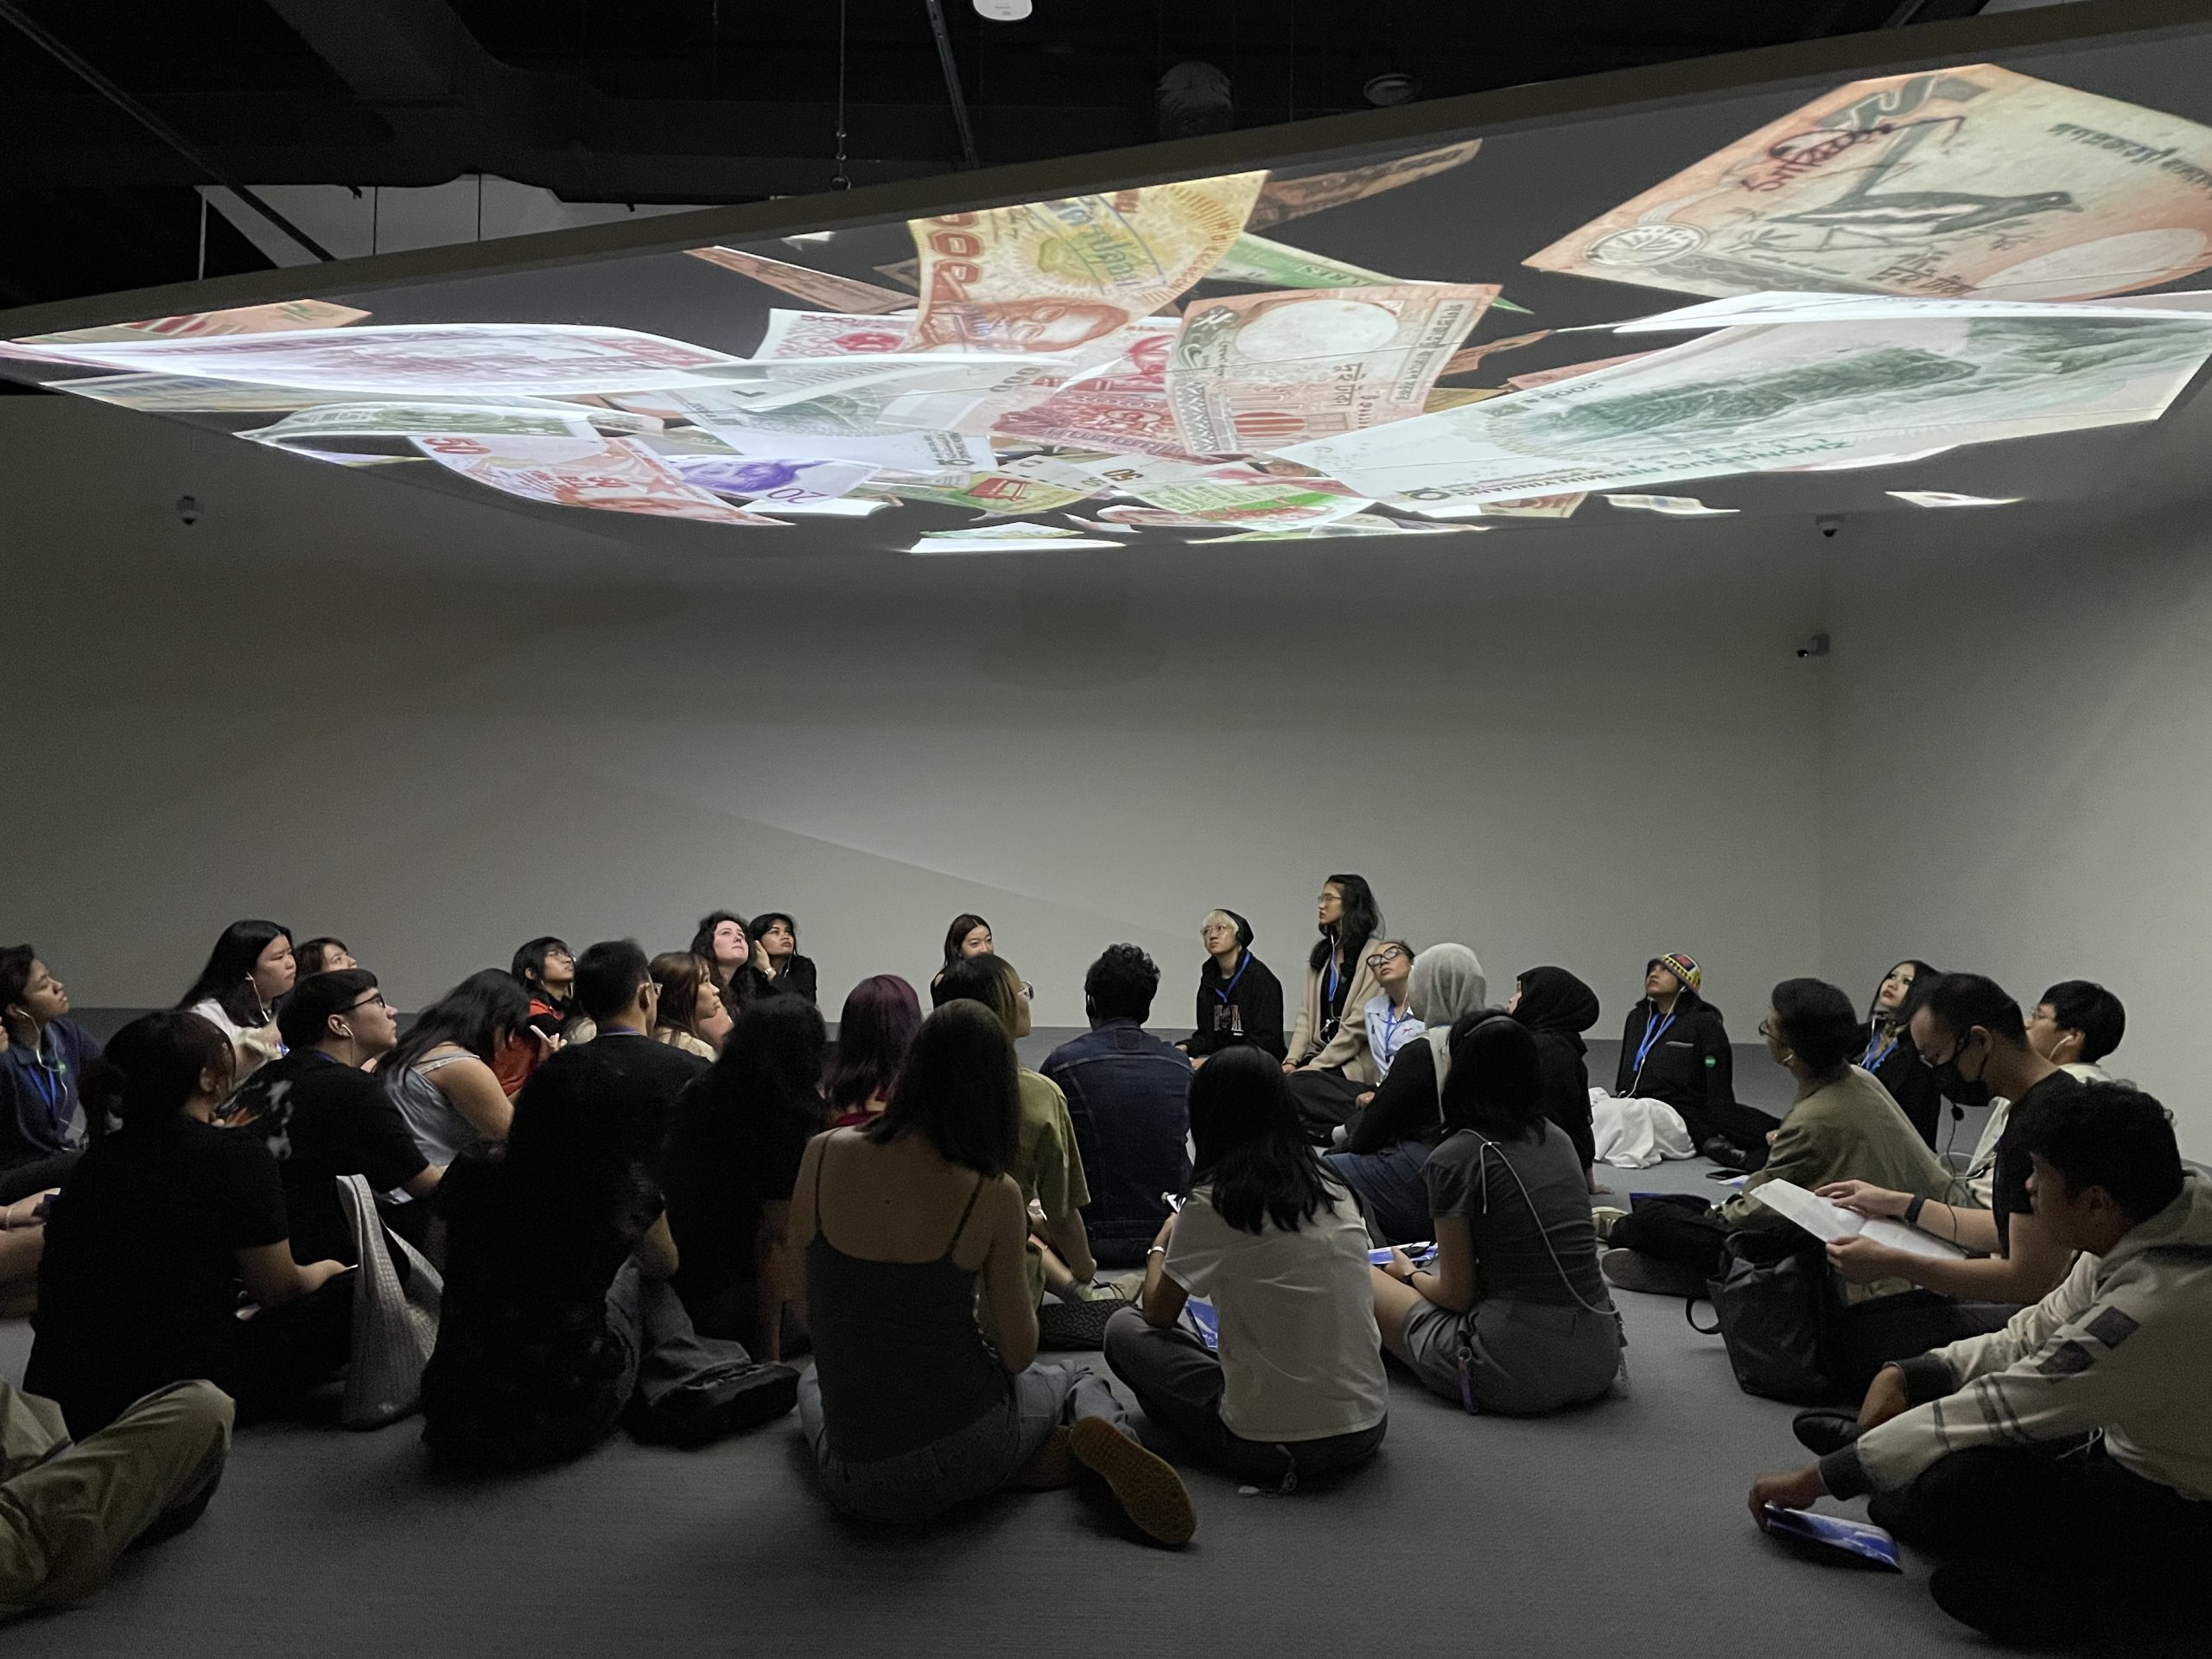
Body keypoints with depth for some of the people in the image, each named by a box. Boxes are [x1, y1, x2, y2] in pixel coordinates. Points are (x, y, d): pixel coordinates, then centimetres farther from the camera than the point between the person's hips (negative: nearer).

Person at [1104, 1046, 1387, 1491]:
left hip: (1271, 1446, -6)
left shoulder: (1212, 1203, -11)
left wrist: (1162, 1243, 22)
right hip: (1368, 1429, 6)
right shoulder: (1335, 1192, 5)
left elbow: (1158, 1314, 2)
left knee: (1123, 1329, 10)